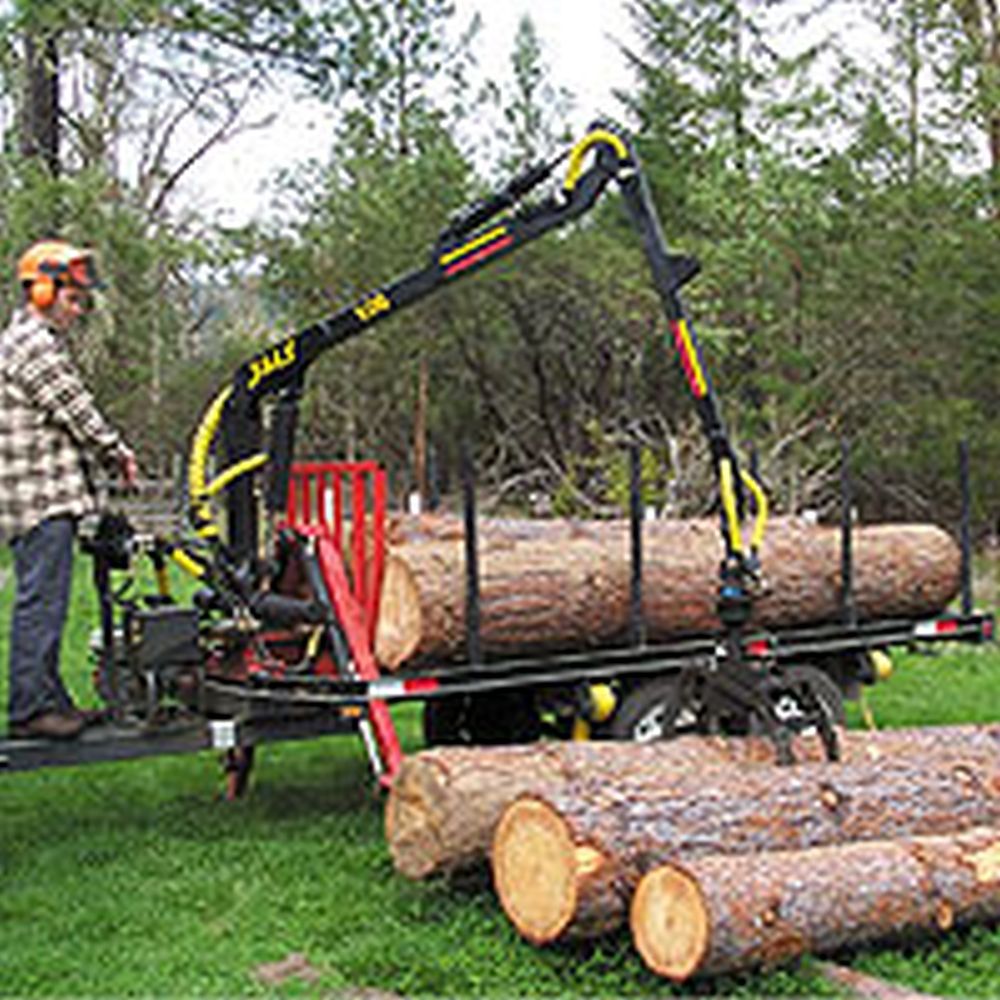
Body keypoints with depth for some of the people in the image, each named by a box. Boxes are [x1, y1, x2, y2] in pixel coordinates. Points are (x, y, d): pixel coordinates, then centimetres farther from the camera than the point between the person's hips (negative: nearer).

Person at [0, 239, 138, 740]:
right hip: (40, 496, -11)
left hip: (47, 496, 11)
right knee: (40, 600, -8)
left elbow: (69, 416, 24)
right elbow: (76, 413, -12)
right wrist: (118, 453, 0)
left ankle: (48, 699, 20)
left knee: (43, 600, 13)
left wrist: (107, 456, 15)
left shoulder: (42, 341, 22)